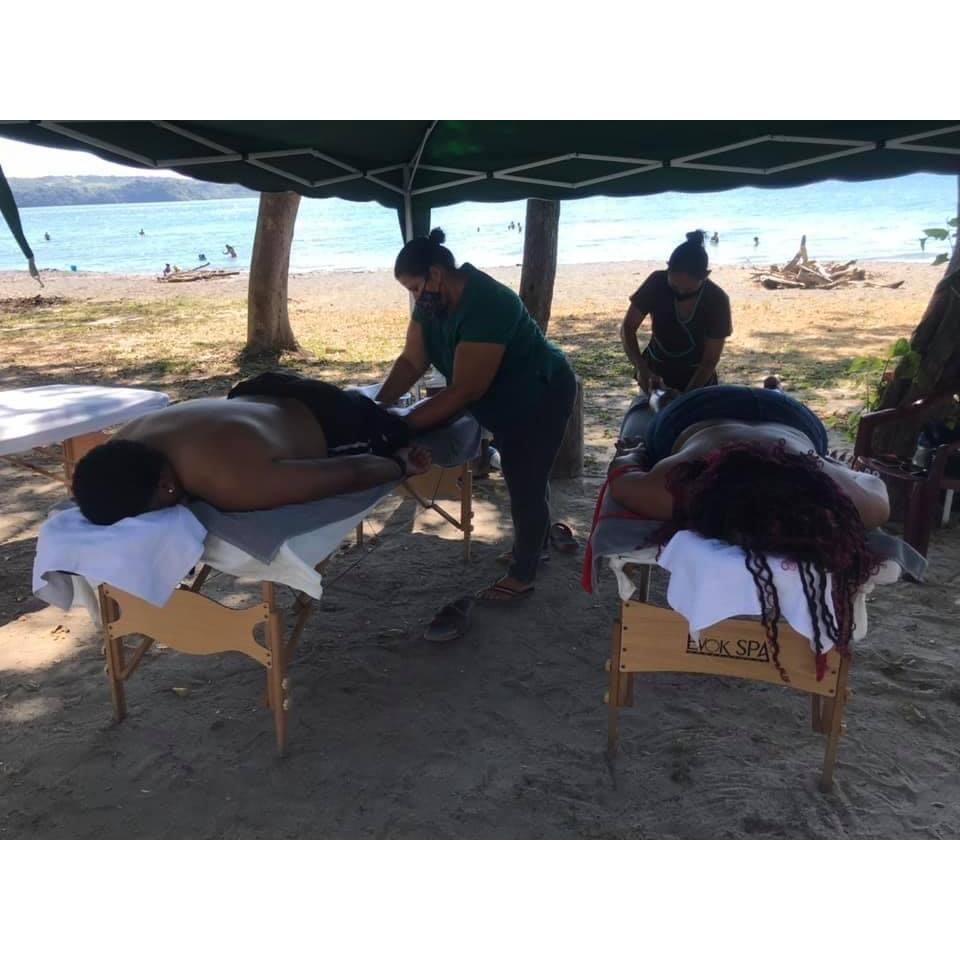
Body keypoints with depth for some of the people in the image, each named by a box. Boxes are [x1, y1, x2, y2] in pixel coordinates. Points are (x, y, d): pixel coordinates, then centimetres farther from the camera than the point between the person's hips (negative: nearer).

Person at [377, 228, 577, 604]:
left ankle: (522, 575, 18)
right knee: (522, 476, 23)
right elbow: (411, 361, -9)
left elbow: (464, 391, -37)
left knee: (526, 483, 1)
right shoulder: (433, 300, -10)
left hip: (540, 398, -9)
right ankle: (538, 540, 46)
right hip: (508, 401, 9)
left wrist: (403, 425, -36)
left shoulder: (485, 306, -36)